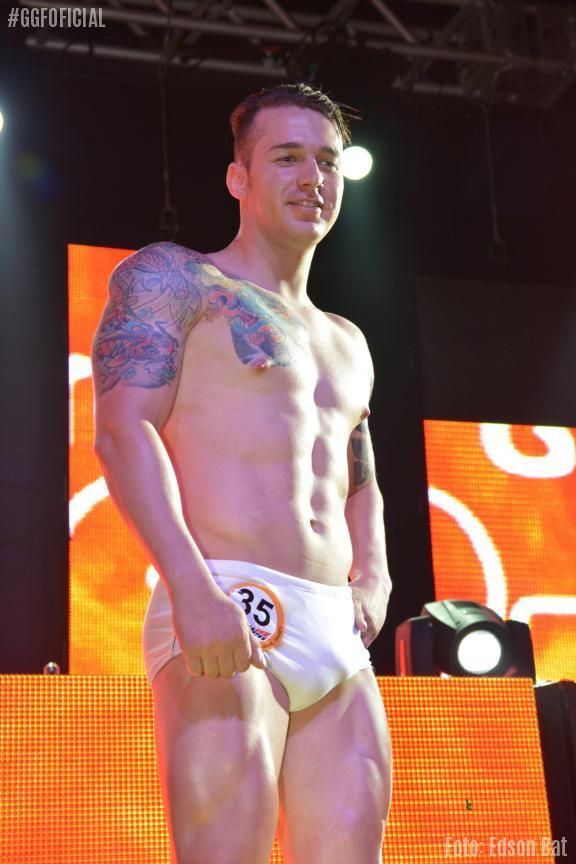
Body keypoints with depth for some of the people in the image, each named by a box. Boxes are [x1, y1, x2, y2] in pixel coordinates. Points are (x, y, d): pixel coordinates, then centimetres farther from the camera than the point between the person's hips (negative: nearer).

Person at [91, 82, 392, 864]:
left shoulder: (347, 344, 27)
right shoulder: (172, 278, 6)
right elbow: (123, 430, -7)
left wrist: (374, 578, 10)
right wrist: (191, 586, -22)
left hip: (340, 638, 7)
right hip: (223, 616, -7)